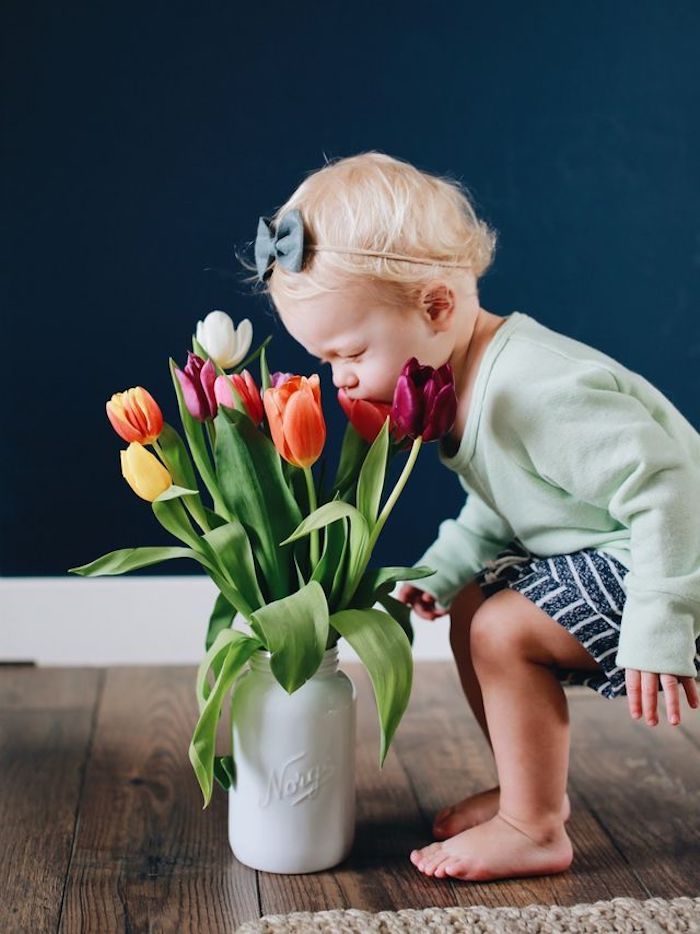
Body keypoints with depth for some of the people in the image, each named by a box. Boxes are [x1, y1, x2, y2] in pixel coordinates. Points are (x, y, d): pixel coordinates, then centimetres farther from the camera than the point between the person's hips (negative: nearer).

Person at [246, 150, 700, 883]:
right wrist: (446, 568, -3)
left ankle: (534, 831, -1)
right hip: (605, 556, 10)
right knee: (471, 612, 10)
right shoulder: (461, 385, 0)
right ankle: (530, 787, 25)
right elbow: (497, 504, 12)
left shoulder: (539, 393, -32)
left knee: (504, 630, -19)